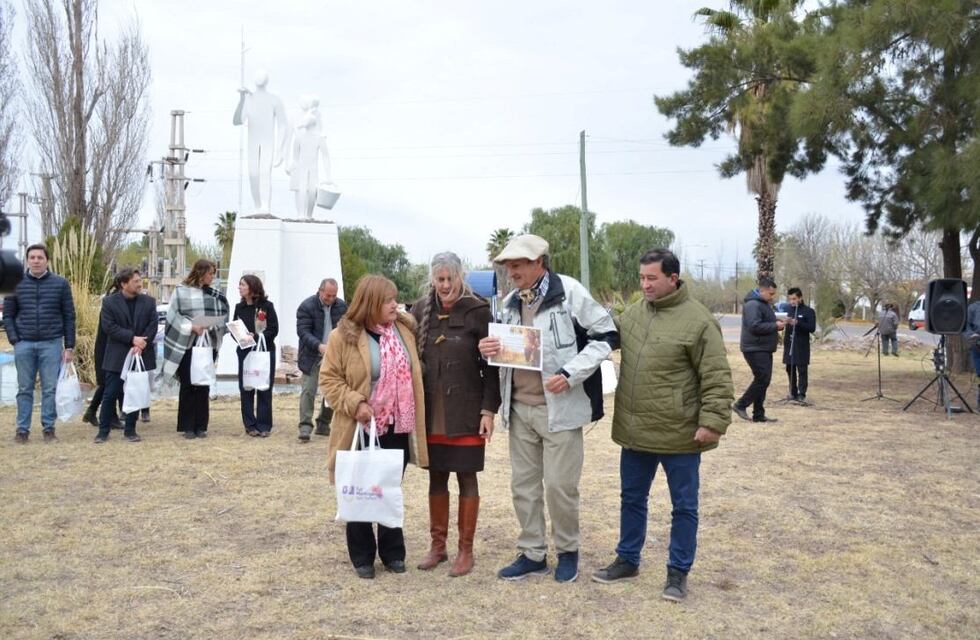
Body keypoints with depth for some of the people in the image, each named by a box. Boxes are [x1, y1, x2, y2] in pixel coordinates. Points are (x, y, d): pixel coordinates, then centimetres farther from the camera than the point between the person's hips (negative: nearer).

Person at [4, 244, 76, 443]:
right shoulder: (16, 283, 4)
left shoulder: (60, 284, 2)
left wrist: (69, 346, -1)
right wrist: (14, 340, -3)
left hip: (51, 344, -1)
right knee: (24, 389, 7)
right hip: (24, 344, 1)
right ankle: (22, 429, 13)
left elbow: (69, 316, 3)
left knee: (50, 389, 1)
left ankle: (49, 428, 10)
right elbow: (8, 315, 8)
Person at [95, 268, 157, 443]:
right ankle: (103, 430, 9)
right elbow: (109, 326, -10)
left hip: (140, 356, 3)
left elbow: (152, 326, 0)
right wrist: (132, 338, -18)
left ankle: (130, 430, 16)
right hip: (117, 358, -2)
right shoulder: (109, 302, -1)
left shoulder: (149, 302, 6)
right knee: (111, 394, -1)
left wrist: (140, 345, -14)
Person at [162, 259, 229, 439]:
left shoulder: (215, 295, 10)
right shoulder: (181, 292, -2)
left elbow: (222, 316, 9)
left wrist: (212, 327, -11)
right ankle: (187, 427, 8)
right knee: (187, 385, 1)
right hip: (186, 345, -3)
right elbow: (173, 315, -5)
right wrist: (192, 327, -16)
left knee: (204, 386, 5)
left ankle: (200, 426, 12)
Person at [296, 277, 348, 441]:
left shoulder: (342, 306, 4)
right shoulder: (306, 306, -9)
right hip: (312, 356, -4)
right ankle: (305, 426, -5)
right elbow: (303, 331, -14)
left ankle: (323, 425, 19)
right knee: (308, 390, -8)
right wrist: (319, 346, -29)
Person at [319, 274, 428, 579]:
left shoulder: (405, 329, 4)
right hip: (363, 430, -4)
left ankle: (392, 552, 27)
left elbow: (413, 372, 16)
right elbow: (329, 378, -7)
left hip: (398, 428, 4)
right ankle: (362, 556, 21)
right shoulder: (345, 335, -10)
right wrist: (354, 404, -20)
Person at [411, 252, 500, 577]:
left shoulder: (478, 312, -6)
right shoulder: (421, 311, 4)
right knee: (436, 478, 12)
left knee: (466, 478, 5)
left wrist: (489, 410, -10)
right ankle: (438, 545, 24)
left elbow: (490, 365, -5)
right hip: (430, 412, 4)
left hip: (465, 413, -3)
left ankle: (466, 550, 17)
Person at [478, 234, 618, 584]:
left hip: (559, 407, -6)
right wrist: (491, 350, -3)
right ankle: (532, 554, 26)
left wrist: (570, 374, -17)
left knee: (559, 485, 1)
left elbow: (607, 335, -9)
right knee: (523, 484, 11)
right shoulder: (510, 303, 9)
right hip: (519, 407, 6)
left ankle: (567, 551, 23)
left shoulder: (570, 292, -11)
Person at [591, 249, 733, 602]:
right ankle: (627, 560, 34)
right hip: (635, 431, 6)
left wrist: (713, 420, -19)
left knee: (684, 506, 9)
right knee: (632, 498, 18)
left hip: (679, 435, -6)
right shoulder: (632, 313, 6)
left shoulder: (698, 320, -13)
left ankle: (678, 572, 22)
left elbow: (717, 378, -14)